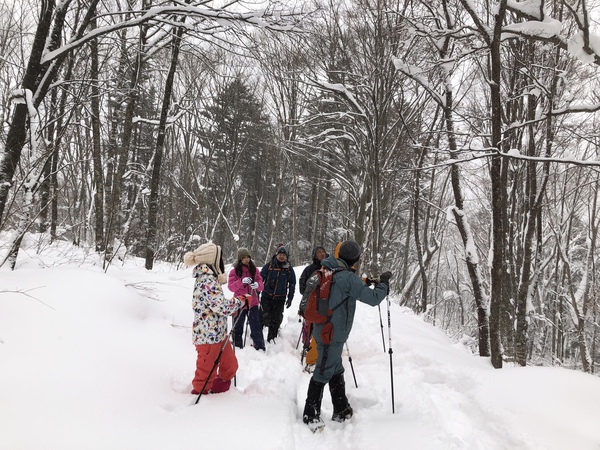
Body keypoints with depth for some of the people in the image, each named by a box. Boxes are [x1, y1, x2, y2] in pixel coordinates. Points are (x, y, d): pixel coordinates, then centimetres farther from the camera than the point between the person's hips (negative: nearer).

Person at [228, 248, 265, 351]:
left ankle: (260, 348, 5)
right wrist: (242, 282, -32)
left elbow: (261, 285, -2)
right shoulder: (235, 271, -5)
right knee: (238, 327, 12)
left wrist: (257, 285, -26)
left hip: (253, 303, 1)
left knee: (256, 327, -1)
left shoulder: (254, 270, 2)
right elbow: (230, 286, -15)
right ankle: (237, 348, 26)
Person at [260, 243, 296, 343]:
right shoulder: (269, 265, -2)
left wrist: (290, 298, 7)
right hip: (266, 296, -2)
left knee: (276, 321, 8)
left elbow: (292, 283, 10)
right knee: (263, 317, -9)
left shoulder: (289, 268, 3)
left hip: (280, 298, 2)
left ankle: (271, 340, 21)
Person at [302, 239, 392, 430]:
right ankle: (311, 414, 12)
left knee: (336, 370, 19)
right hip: (333, 333, -9)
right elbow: (373, 298, -16)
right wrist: (384, 284, 1)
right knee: (324, 371, 1)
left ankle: (341, 411, 32)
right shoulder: (348, 277, -20)